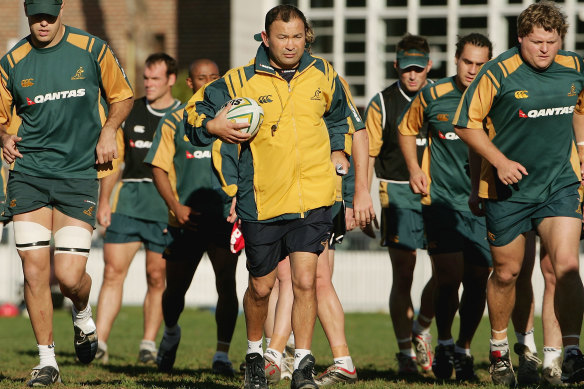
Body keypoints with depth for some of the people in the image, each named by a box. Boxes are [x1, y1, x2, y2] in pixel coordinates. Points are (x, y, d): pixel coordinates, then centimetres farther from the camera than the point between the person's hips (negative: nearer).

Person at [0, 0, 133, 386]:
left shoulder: (93, 50, 1)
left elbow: (122, 96, 14)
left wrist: (108, 130, -3)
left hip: (79, 175, -1)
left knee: (70, 275, -9)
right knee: (34, 268, -6)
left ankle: (83, 316, 28)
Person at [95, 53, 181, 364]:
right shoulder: (130, 113, 11)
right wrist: (104, 201, 7)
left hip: (166, 206, -2)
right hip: (128, 201, 2)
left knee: (157, 277, 1)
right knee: (113, 271, -6)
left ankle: (149, 344, 12)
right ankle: (99, 342, -8)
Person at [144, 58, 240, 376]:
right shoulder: (174, 121, 4)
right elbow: (159, 167, 2)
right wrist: (176, 206, -10)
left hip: (225, 217, 0)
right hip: (186, 220, 0)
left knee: (226, 284, -16)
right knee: (175, 289, 9)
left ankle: (222, 354, -8)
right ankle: (171, 333, 41)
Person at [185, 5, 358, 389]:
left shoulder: (324, 76, 5)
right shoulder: (241, 80, -4)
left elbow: (339, 116, 26)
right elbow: (195, 111, 3)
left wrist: (337, 150, 14)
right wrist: (212, 126, -17)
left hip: (313, 198, 0)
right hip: (263, 201, 0)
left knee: (305, 281, -12)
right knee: (261, 286, 11)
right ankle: (255, 353, 36)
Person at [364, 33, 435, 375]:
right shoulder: (382, 103, 2)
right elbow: (368, 155, 4)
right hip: (398, 193, -2)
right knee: (403, 275, -3)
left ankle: (421, 329, 19)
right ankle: (406, 352, 5)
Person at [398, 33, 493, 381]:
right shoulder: (432, 96, 0)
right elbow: (407, 130, 18)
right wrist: (414, 168, 6)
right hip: (441, 200, -1)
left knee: (477, 283, 2)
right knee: (449, 280, -10)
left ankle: (464, 351, 21)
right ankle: (444, 345, 13)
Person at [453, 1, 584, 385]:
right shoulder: (499, 73, -14)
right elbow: (466, 123, -8)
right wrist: (500, 161, -15)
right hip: (508, 190, -2)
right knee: (506, 272, 10)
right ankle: (499, 349, 32)